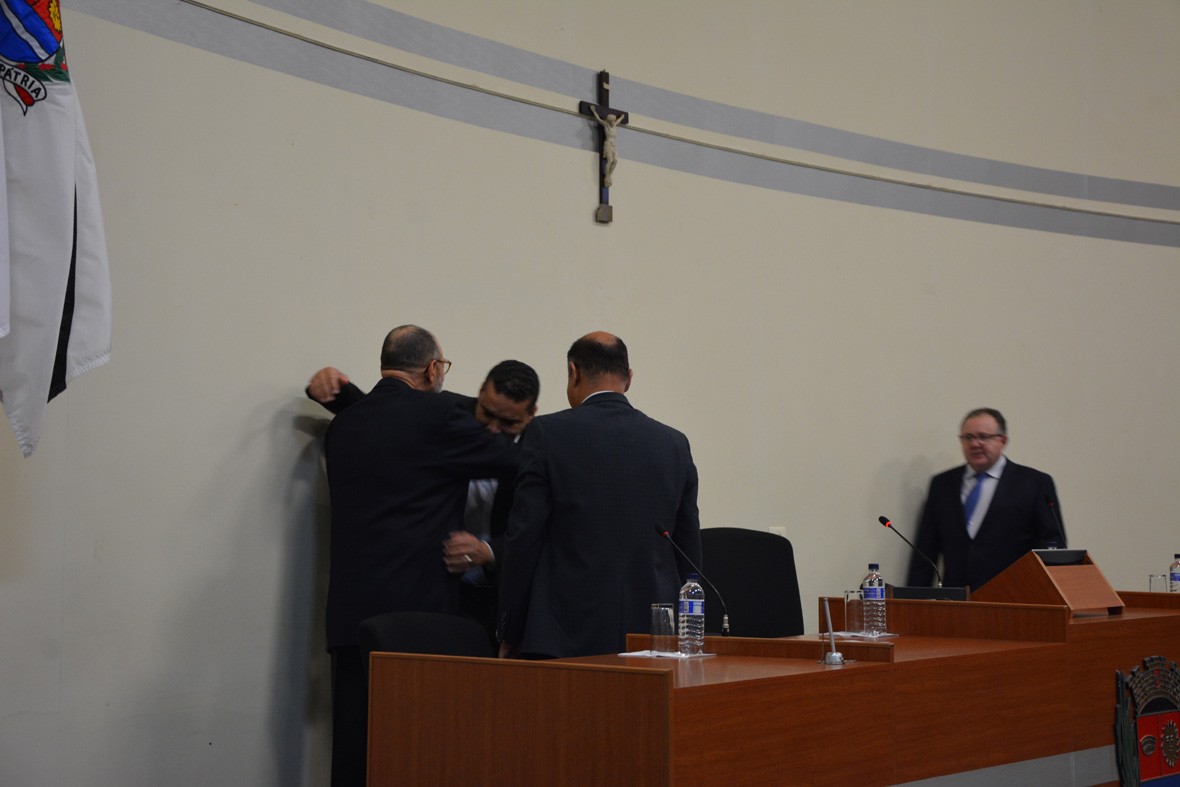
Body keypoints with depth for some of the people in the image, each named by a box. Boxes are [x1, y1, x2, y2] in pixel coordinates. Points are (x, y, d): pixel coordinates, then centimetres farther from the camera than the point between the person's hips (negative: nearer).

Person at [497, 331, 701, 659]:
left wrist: (510, 633, 3)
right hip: (650, 637, 4)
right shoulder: (674, 444, 8)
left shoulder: (547, 433, -3)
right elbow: (690, 550, 11)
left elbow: (523, 538, -5)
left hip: (566, 637, -3)